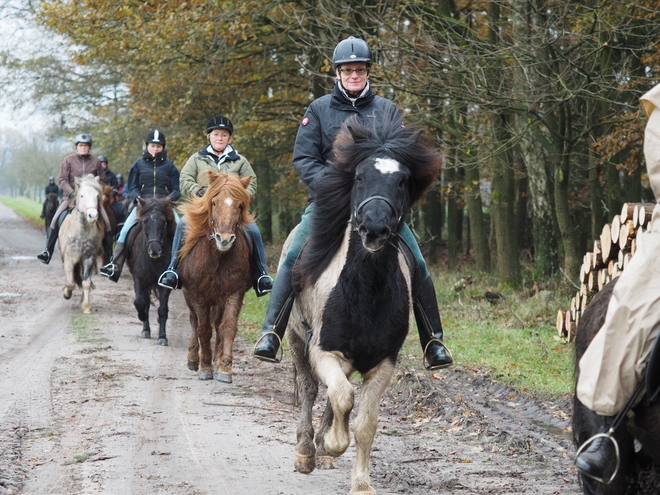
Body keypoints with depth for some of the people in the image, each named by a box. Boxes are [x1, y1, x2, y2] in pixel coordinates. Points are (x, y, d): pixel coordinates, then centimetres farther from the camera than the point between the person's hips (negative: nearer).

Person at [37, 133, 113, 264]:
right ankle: (47, 251, -14)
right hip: (71, 197, -1)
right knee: (56, 220, -20)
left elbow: (102, 181, 11)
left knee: (106, 222, -15)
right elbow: (63, 181, -1)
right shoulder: (68, 160, 1)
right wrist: (72, 193, -16)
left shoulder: (95, 162, 5)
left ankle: (108, 254, -6)